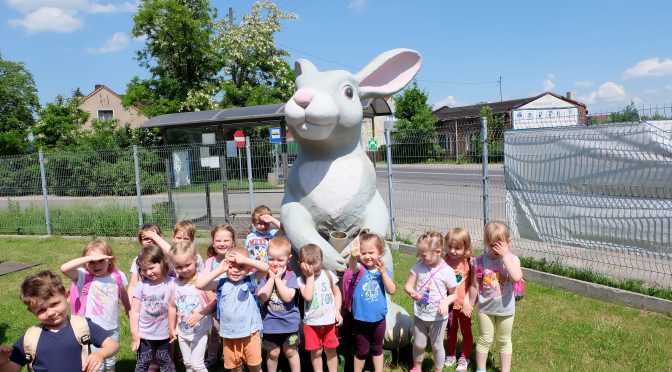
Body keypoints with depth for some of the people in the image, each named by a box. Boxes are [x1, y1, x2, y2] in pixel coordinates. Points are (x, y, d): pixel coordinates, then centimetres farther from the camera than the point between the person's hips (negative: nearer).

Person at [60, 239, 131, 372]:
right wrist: (90, 257, -38)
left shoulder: (117, 276, -8)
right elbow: (64, 268, -34)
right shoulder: (83, 276, -15)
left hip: (112, 329, 3)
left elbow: (124, 296, 9)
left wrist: (130, 312, 22)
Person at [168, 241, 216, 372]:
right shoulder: (175, 283, -6)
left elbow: (213, 302, -17)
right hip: (182, 331, 5)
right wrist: (172, 330, 8)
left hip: (199, 331, -5)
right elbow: (172, 307, 3)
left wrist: (200, 314, -29)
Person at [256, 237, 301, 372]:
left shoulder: (291, 275, -11)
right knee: (272, 353, 17)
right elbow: (262, 297, -17)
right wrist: (271, 278, -19)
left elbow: (288, 297, -24)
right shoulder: (265, 275, -6)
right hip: (270, 323, 1)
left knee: (291, 352, 16)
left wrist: (278, 278, -20)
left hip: (289, 323, -1)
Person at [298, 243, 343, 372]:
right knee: (316, 352, 10)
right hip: (311, 323, -1)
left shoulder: (329, 275, -4)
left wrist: (338, 312, -7)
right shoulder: (302, 280, -8)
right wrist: (310, 276, -20)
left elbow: (337, 294, 3)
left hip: (330, 321, 1)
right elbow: (308, 296, -22)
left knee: (331, 350, 12)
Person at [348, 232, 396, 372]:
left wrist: (384, 272, -25)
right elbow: (353, 267, -39)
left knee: (377, 349, 22)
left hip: (378, 319, 2)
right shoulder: (360, 268, -13)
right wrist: (353, 256, -62)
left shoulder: (383, 270, -5)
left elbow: (391, 291, -13)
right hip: (361, 319, -2)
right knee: (362, 351, 14)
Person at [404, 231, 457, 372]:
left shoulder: (447, 272, -16)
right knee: (418, 344, 17)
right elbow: (408, 286, -4)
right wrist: (412, 292, -26)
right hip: (420, 314, 3)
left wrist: (445, 302, -24)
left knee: (437, 346, 14)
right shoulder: (419, 266, -8)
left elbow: (454, 294, -4)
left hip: (438, 317, -3)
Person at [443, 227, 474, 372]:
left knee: (466, 331, 17)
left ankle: (465, 358, 35)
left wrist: (467, 301, -19)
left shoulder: (469, 263, -19)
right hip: (449, 303, 2)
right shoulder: (444, 261, -14)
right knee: (451, 330, 20)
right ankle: (450, 355, 39)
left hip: (463, 304, -2)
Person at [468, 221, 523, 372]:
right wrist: (470, 305, 3)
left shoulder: (512, 259, -15)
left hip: (505, 308, 0)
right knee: (484, 340, 13)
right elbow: (474, 286, -5)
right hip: (485, 308, 0)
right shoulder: (480, 261, -14)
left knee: (505, 340, 18)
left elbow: (516, 277, -34)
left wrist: (505, 255, -31)